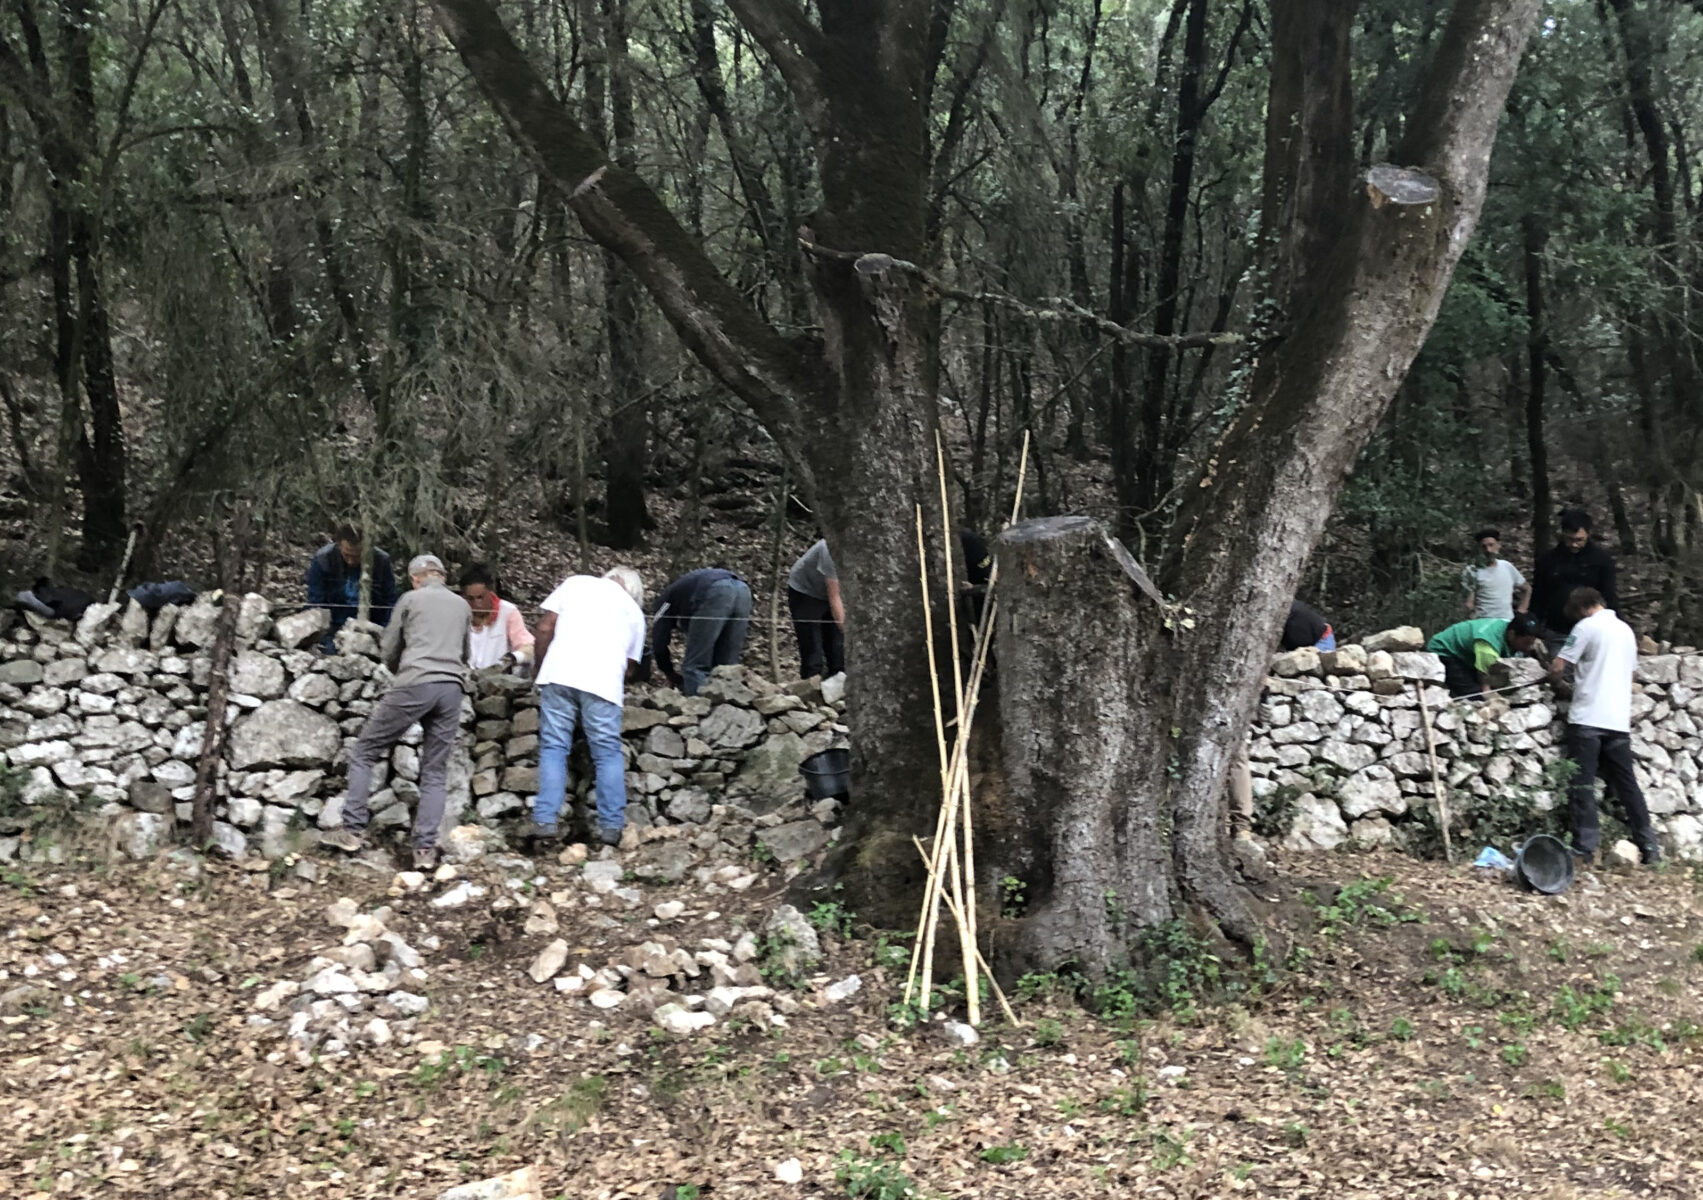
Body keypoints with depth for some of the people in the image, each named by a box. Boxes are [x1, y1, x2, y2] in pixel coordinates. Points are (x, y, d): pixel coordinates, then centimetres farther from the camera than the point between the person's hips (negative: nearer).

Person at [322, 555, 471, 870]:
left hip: (414, 685, -4)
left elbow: (389, 653, 14)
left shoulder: (410, 600, 11)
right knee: (434, 773, 6)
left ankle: (353, 830, 4)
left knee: (364, 752, 9)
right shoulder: (462, 605, 21)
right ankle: (425, 849, -3)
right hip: (452, 689, 4)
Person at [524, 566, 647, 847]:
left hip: (559, 673, 0)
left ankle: (545, 821, -1)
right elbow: (631, 663, 22)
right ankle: (611, 826, 7)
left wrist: (539, 666, 22)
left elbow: (545, 626, 12)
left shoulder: (576, 582, 20)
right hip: (605, 682, 0)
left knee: (553, 747, 5)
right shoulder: (634, 610, 24)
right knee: (608, 753, 8)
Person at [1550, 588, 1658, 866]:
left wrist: (1556, 682, 13)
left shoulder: (1587, 627, -6)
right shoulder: (1626, 630, 16)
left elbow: (1557, 668, -8)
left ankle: (1584, 848, -8)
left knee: (1582, 784, -4)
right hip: (1619, 720, 7)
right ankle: (1649, 846, 12)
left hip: (1588, 718, -7)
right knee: (1626, 784, 11)